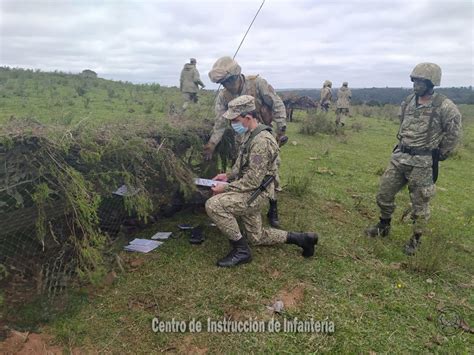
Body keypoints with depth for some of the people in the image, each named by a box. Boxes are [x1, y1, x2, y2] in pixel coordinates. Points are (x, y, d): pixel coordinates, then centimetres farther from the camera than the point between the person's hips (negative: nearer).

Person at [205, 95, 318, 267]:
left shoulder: (261, 141, -25)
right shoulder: (249, 134, 6)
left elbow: (252, 181, -26)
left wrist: (226, 187, -18)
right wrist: (229, 176, 6)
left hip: (254, 194, -10)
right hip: (249, 191, 10)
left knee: (213, 205, -25)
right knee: (256, 237, 18)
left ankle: (241, 251, -12)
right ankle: (301, 238, 25)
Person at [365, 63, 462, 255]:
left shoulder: (444, 107, -13)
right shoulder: (408, 101, 4)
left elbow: (453, 135, -3)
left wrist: (438, 155, 4)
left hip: (422, 163, -5)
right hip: (398, 157, 6)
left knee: (420, 203, 7)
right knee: (384, 194, 11)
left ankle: (416, 239, 25)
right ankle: (384, 226, 33)